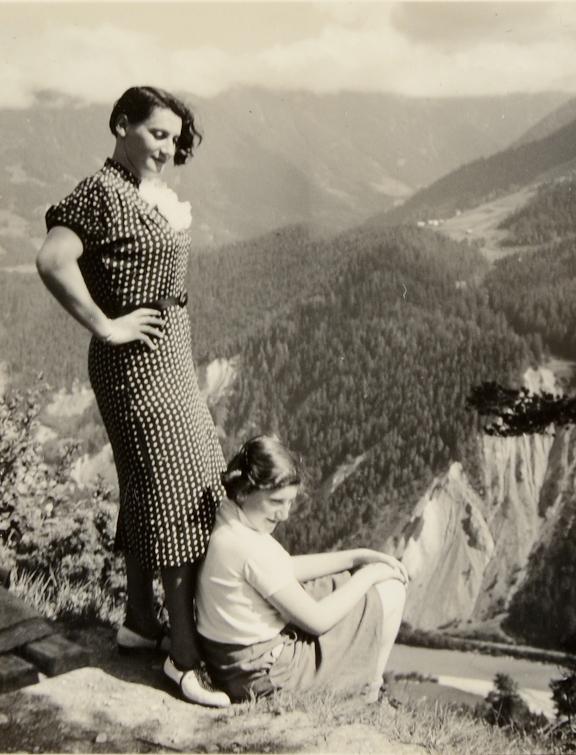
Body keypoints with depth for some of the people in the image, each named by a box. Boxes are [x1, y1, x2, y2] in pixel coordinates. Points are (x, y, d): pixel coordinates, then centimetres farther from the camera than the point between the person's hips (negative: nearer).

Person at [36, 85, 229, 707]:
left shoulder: (157, 193, 11)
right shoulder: (101, 193, -16)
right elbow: (53, 261, -30)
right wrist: (105, 326, -24)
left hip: (171, 357, 9)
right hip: (135, 362, -9)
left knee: (149, 491, 16)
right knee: (172, 494, -4)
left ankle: (140, 621, 32)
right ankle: (184, 655, 8)